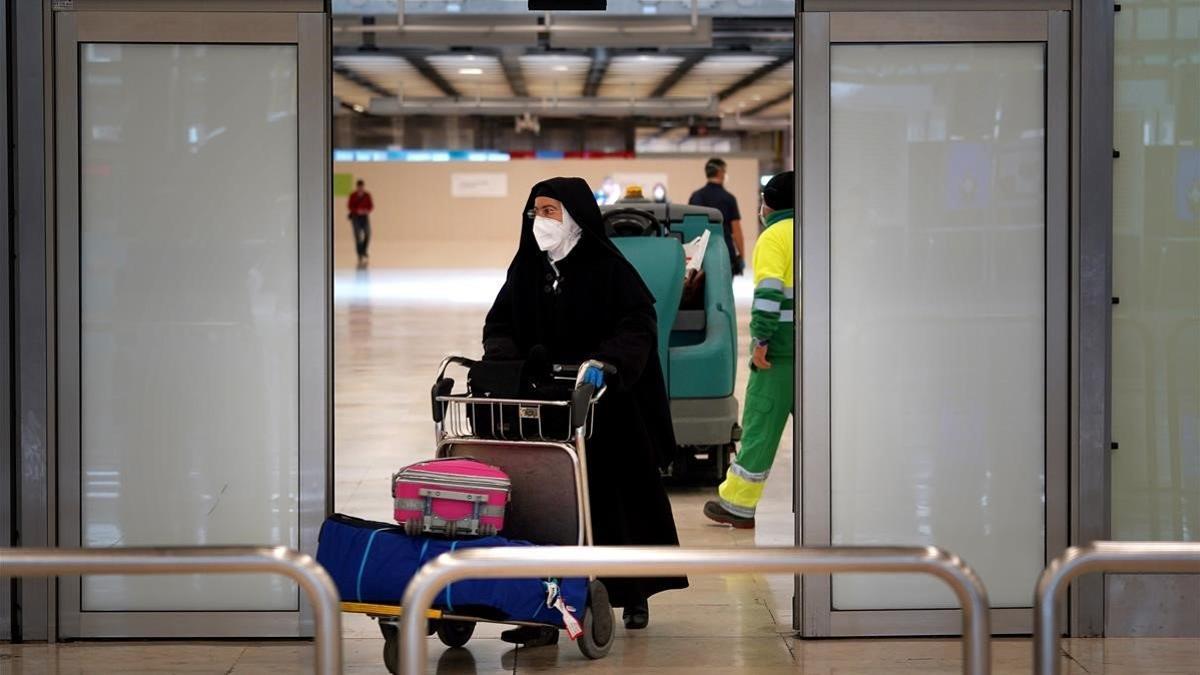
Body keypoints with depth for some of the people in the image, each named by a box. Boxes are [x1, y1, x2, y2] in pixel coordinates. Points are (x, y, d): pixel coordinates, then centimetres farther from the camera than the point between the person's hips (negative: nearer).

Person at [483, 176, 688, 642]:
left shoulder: (608, 269, -8)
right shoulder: (526, 270, 8)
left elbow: (639, 326, -15)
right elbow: (499, 326, 12)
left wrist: (604, 361, -30)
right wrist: (503, 361, -8)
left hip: (605, 409, -4)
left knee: (621, 498, 9)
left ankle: (635, 594, 29)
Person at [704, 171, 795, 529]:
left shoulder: (774, 236, -5)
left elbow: (769, 291, -18)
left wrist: (761, 338, -17)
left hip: (782, 347, -6)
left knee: (761, 423, -1)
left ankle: (738, 505, 5)